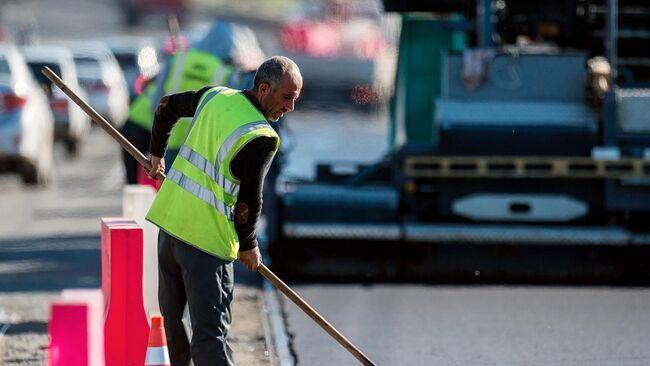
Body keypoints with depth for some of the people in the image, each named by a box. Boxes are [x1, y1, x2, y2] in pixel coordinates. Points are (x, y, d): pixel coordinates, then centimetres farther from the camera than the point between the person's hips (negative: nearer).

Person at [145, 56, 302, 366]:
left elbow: (167, 106, 23)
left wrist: (157, 152, 40)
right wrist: (248, 245, 5)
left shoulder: (215, 96, 7)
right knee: (210, 331, -11)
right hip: (208, 237, -7)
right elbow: (249, 200, -13)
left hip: (169, 218, 7)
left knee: (173, 319, 19)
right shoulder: (261, 138, -15)